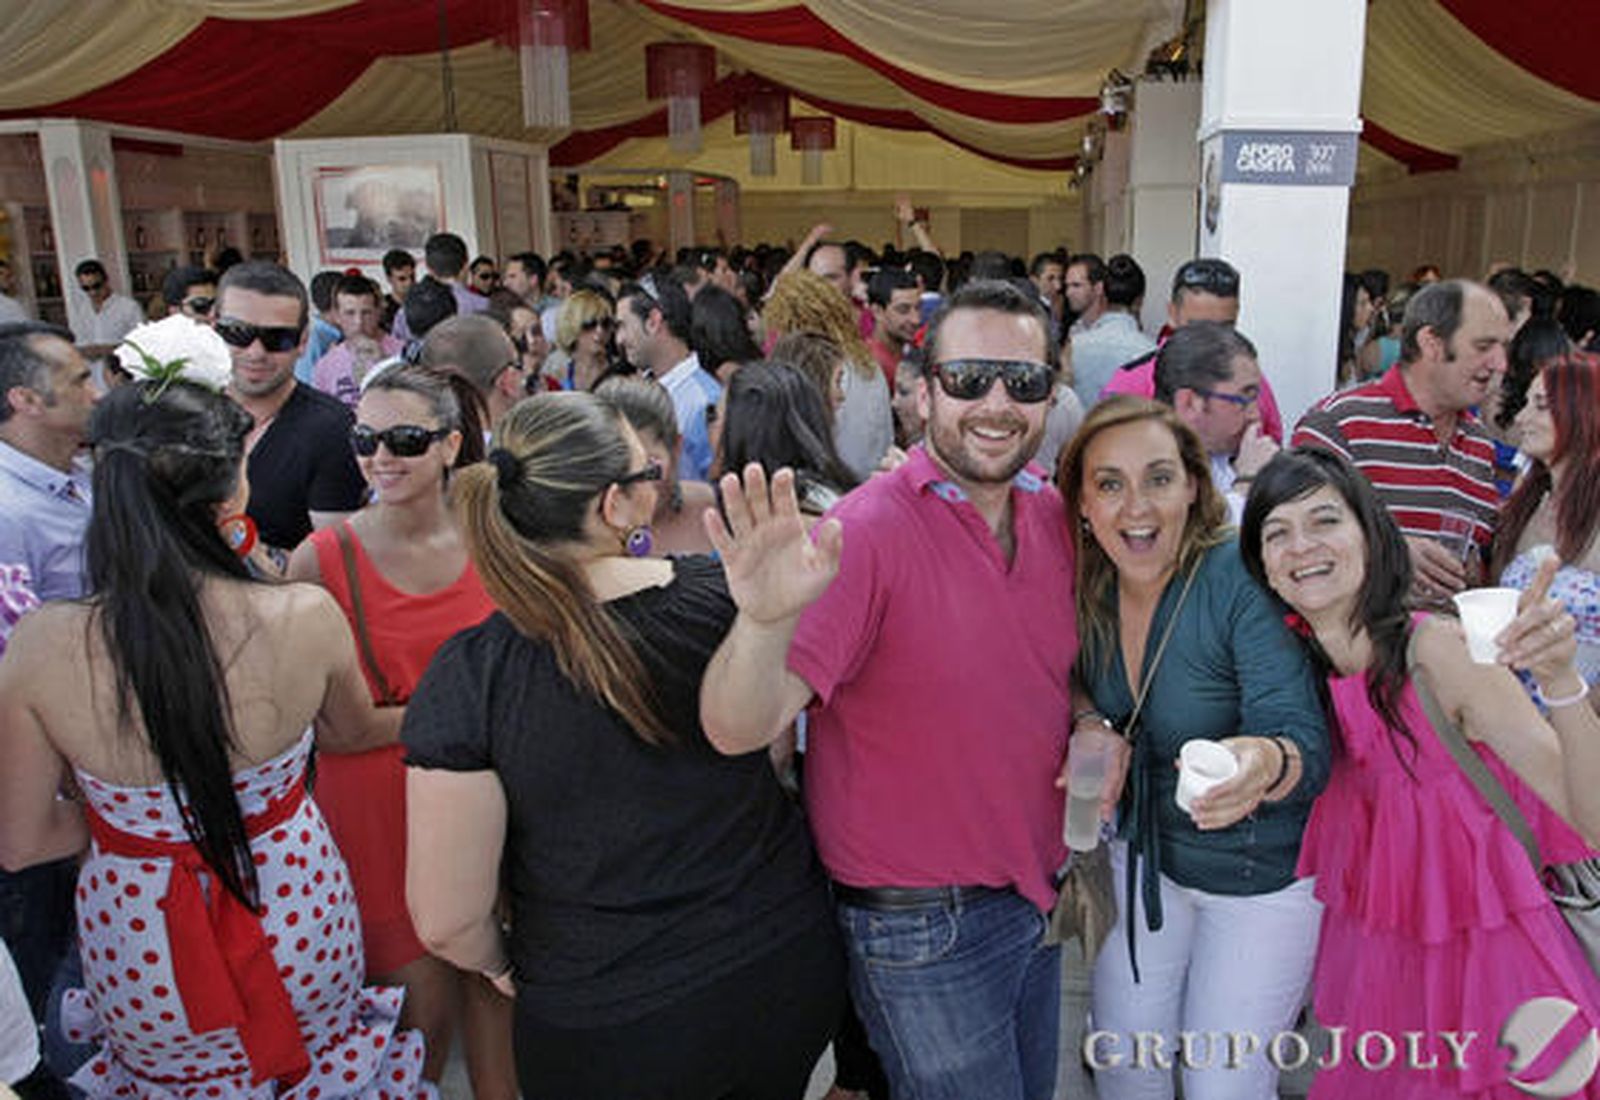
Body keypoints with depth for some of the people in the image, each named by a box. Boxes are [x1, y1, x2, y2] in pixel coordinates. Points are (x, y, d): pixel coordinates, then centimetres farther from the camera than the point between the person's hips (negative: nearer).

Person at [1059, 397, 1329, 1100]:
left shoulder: (1242, 580, -25)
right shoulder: (1087, 593, -9)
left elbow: (1307, 744, -29)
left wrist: (1266, 765, -51)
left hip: (1263, 877, -4)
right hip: (1142, 857, 5)